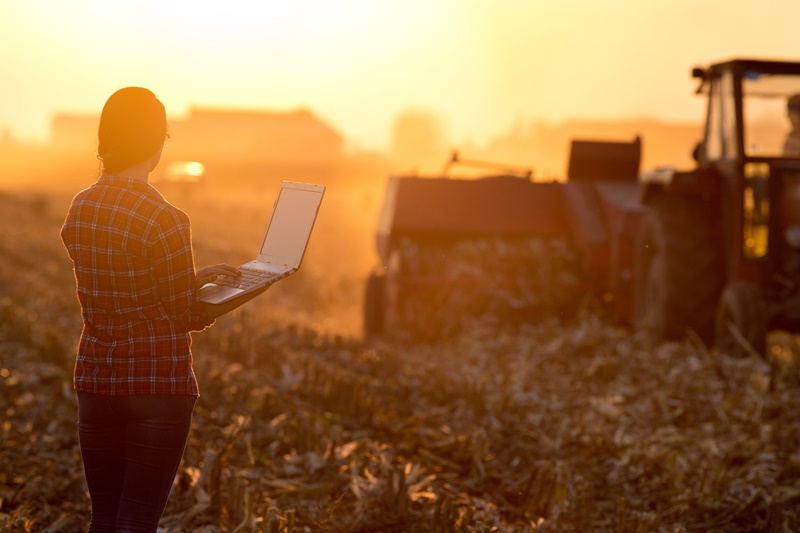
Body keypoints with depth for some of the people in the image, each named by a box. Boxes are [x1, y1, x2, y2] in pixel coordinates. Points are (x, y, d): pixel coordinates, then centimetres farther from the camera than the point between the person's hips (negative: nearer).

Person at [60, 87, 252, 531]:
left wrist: (195, 278, 17)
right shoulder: (165, 219, -17)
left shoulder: (79, 209, 3)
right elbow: (186, 317, -8)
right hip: (158, 383, -6)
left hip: (96, 379, 6)